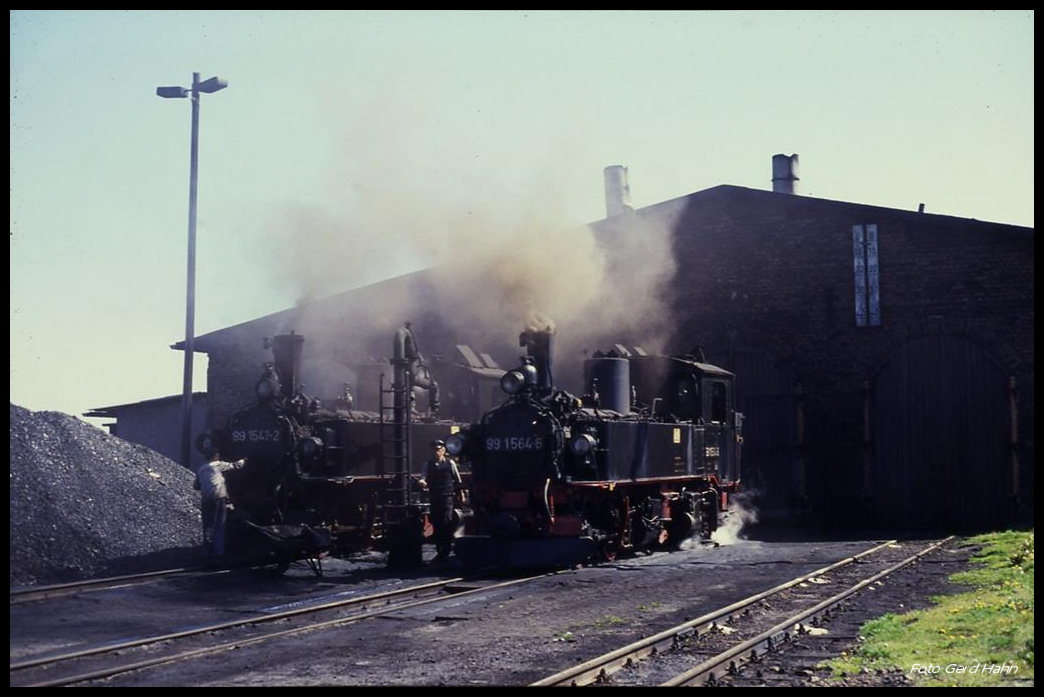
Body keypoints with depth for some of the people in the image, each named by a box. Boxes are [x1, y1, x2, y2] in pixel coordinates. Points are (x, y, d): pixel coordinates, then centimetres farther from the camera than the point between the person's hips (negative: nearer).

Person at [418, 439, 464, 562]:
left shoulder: (450, 463, 3)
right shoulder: (428, 464, 8)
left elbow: (457, 479, 9)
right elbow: (424, 478, 0)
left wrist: (461, 494, 10)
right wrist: (422, 482, -23)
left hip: (447, 497, -3)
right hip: (433, 497, 3)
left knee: (446, 522, -12)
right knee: (436, 524, 6)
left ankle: (446, 550, -7)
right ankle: (439, 550, 15)